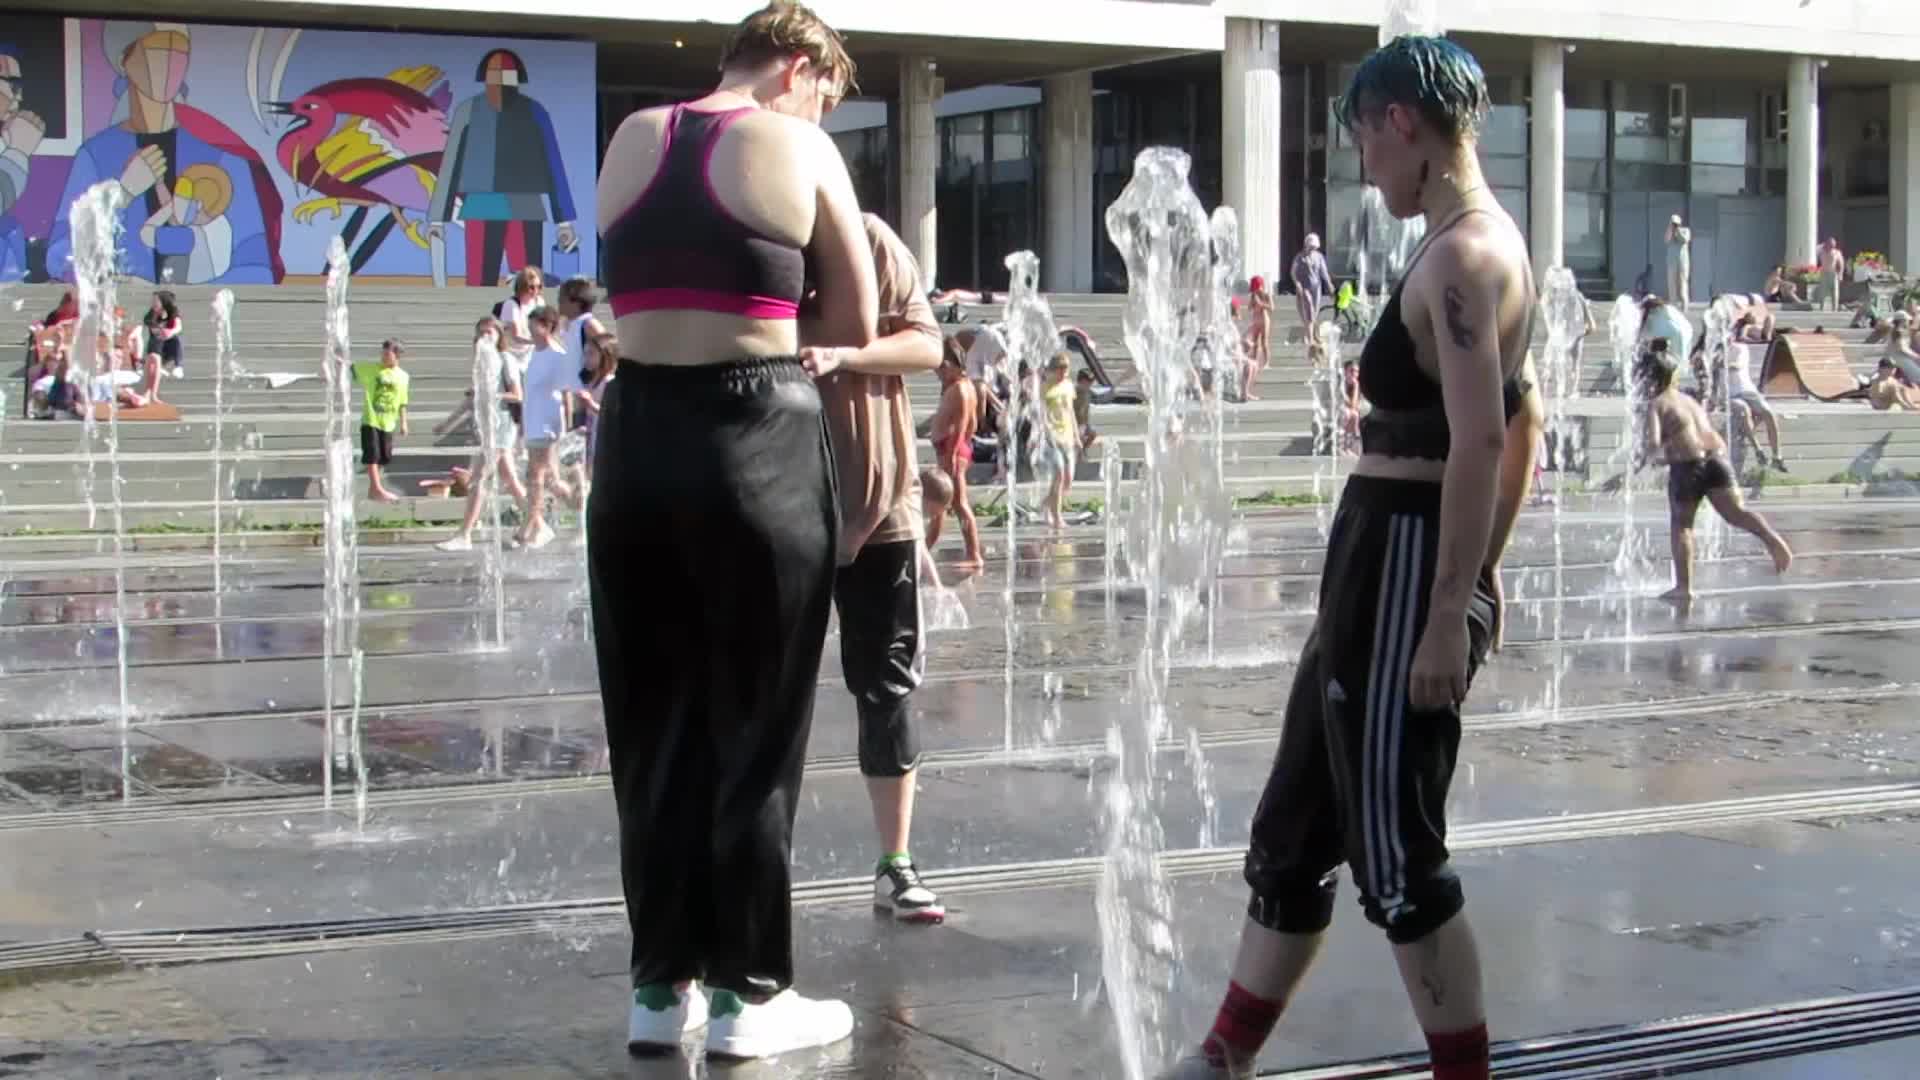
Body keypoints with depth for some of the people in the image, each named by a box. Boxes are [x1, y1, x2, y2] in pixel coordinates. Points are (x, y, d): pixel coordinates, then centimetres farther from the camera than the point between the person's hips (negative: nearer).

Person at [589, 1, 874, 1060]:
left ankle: (661, 984, 18)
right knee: (755, 726, 5)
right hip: (758, 445, -4)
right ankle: (747, 994, 11)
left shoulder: (630, 138, 13)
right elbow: (856, 325, 4)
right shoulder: (799, 148, 0)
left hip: (637, 439, 5)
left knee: (653, 721, 12)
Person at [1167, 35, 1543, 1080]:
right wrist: (1485, 571, 24)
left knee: (1396, 855, -1)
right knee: (1293, 830, 17)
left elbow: (1480, 440, -24)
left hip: (1406, 561, -11)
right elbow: (1521, 424, 21)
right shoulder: (1486, 243, 15)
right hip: (1381, 556, 11)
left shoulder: (1459, 254, -17)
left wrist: (1447, 614, -26)